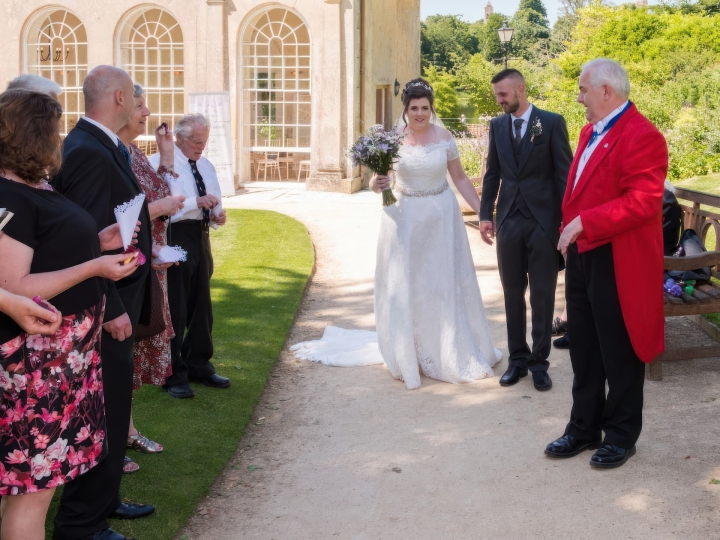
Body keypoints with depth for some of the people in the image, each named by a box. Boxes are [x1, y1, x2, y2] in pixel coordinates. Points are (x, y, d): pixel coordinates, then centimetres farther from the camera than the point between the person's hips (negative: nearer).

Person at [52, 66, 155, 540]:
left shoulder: (103, 146, 11)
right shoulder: (89, 153, -20)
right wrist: (112, 309, -23)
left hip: (116, 303, 10)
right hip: (106, 308, -10)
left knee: (113, 407, 20)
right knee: (105, 412, 0)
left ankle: (103, 499, 35)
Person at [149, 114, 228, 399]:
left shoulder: (206, 166, 15)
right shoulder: (159, 163, -9)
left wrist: (217, 215, -4)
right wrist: (196, 202, -27)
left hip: (200, 238, 8)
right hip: (174, 238, -8)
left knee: (201, 305, 15)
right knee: (175, 309, -4)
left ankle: (198, 365, 29)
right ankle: (173, 375, 6)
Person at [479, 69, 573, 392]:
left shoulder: (552, 123, -4)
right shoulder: (497, 125, 8)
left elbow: (564, 173, -4)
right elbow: (492, 174, 12)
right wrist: (485, 214, 5)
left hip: (543, 221, -4)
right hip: (508, 220, 4)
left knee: (542, 295, 3)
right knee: (513, 294, 9)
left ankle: (539, 362, 13)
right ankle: (517, 359, 19)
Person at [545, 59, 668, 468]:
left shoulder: (642, 135, -17)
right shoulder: (590, 131, 13)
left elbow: (643, 201, -25)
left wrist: (584, 222, -24)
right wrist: (569, 229, 12)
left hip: (618, 264, -9)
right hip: (582, 256, 9)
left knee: (619, 353, 6)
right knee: (584, 350, 16)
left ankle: (621, 436, 22)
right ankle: (585, 428, 29)